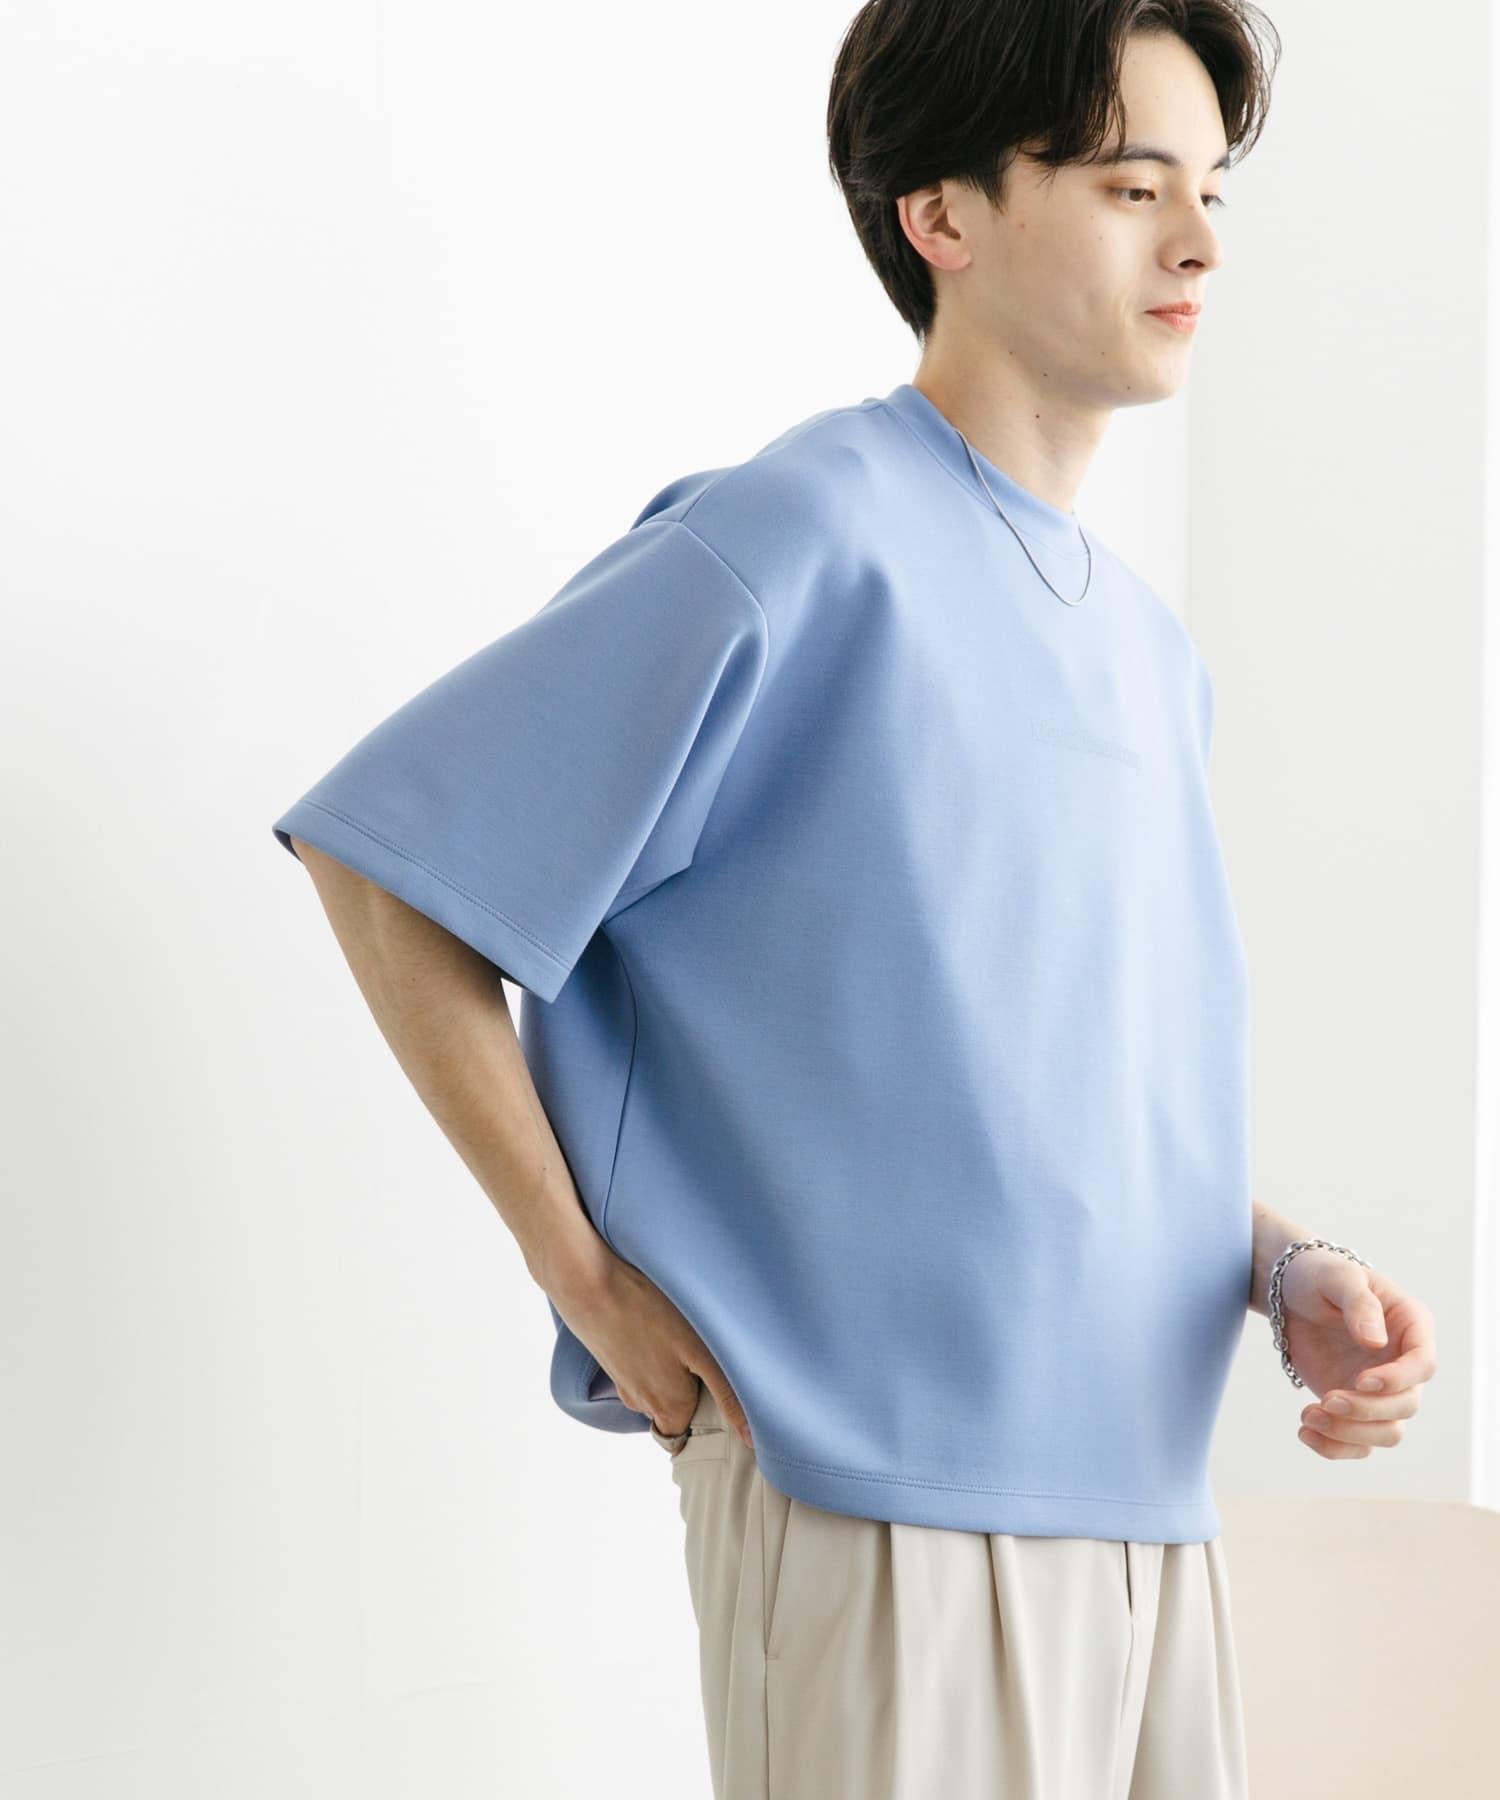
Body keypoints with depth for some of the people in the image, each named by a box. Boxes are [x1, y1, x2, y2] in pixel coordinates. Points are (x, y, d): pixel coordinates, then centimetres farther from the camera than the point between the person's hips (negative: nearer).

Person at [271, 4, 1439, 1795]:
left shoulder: (1155, 654, 13)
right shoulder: (806, 543, -12)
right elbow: (379, 859, -12)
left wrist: (1292, 1271, 0)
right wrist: (589, 1277, -13)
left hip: (1153, 1513, 8)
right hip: (882, 1500, -7)